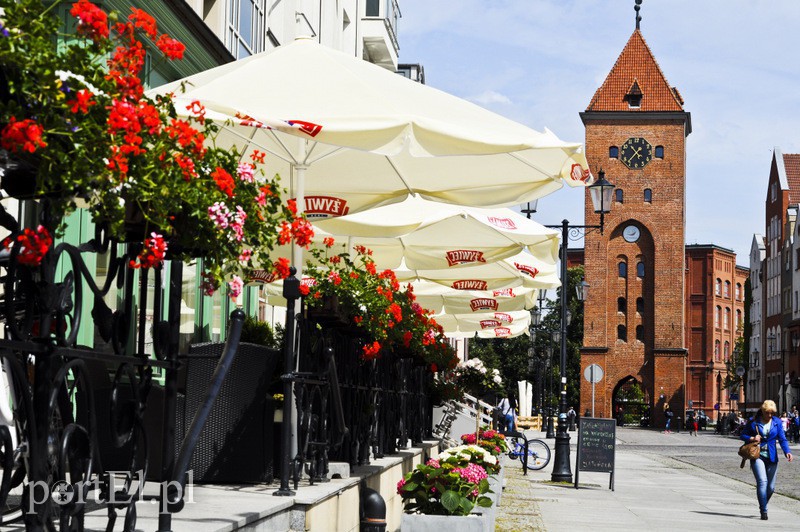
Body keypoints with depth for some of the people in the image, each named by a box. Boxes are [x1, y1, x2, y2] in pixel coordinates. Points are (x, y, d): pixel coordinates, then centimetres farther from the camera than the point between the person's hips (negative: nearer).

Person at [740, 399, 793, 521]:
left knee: (771, 487, 4)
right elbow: (742, 435, 7)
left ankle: (763, 505, 32)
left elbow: (782, 439, 1)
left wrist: (787, 452, -16)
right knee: (762, 481, -19)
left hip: (771, 457, 3)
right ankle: (764, 511, -16)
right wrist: (752, 438, -14)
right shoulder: (753, 421, 0)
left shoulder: (777, 422, 5)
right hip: (757, 456, -3)